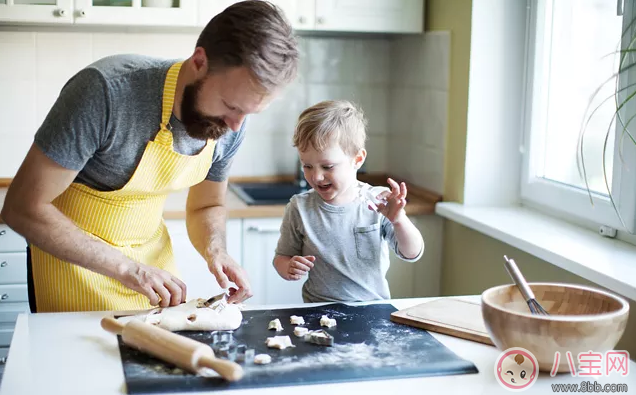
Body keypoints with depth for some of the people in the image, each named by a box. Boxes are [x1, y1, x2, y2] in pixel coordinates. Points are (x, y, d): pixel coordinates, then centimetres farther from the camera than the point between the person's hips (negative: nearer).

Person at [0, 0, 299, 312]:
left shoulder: (230, 124, -14)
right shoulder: (107, 91, -32)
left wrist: (215, 251, -17)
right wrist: (126, 268, -31)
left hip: (151, 250, 5)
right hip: (70, 251, -4)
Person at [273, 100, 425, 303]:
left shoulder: (379, 203, -4)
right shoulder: (299, 208, -1)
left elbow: (412, 254, -3)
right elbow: (282, 257, 8)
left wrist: (399, 220, -20)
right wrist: (289, 268, -14)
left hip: (374, 309, -2)